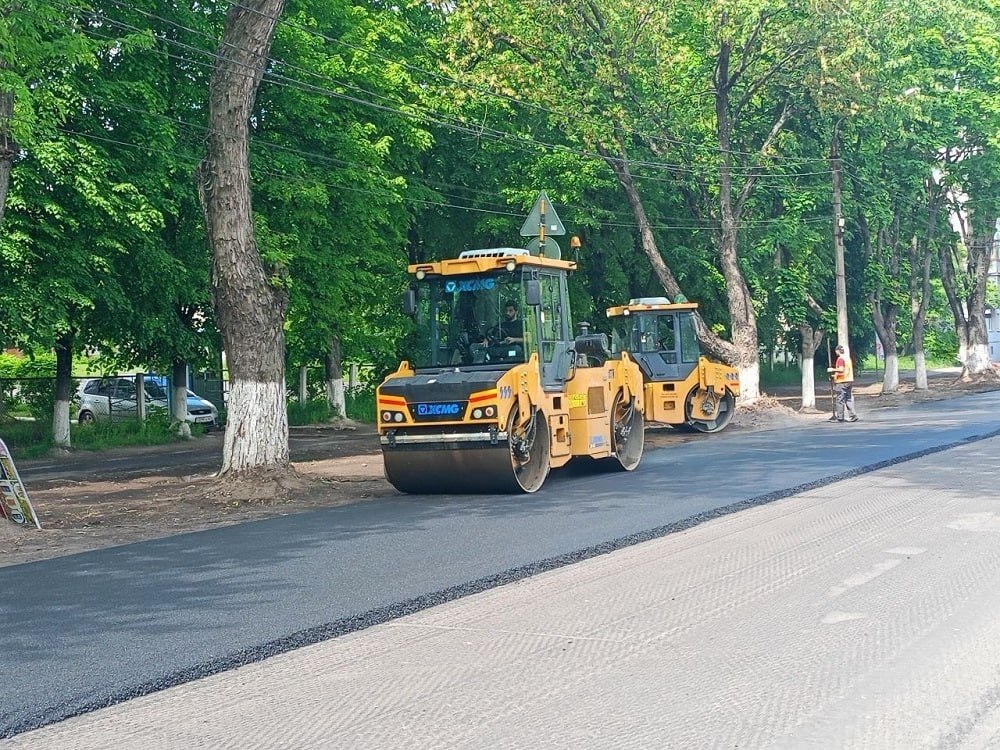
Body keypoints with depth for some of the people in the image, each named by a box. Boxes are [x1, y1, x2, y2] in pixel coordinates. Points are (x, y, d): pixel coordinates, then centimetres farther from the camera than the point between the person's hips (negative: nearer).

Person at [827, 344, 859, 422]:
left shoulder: (840, 359, -12)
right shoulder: (848, 358, 16)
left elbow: (841, 370, -24)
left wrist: (832, 370, -11)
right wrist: (835, 375, 26)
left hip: (842, 381, -9)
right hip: (849, 380, 9)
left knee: (840, 400, -4)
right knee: (849, 399, 9)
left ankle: (839, 417, -3)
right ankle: (853, 416, 4)